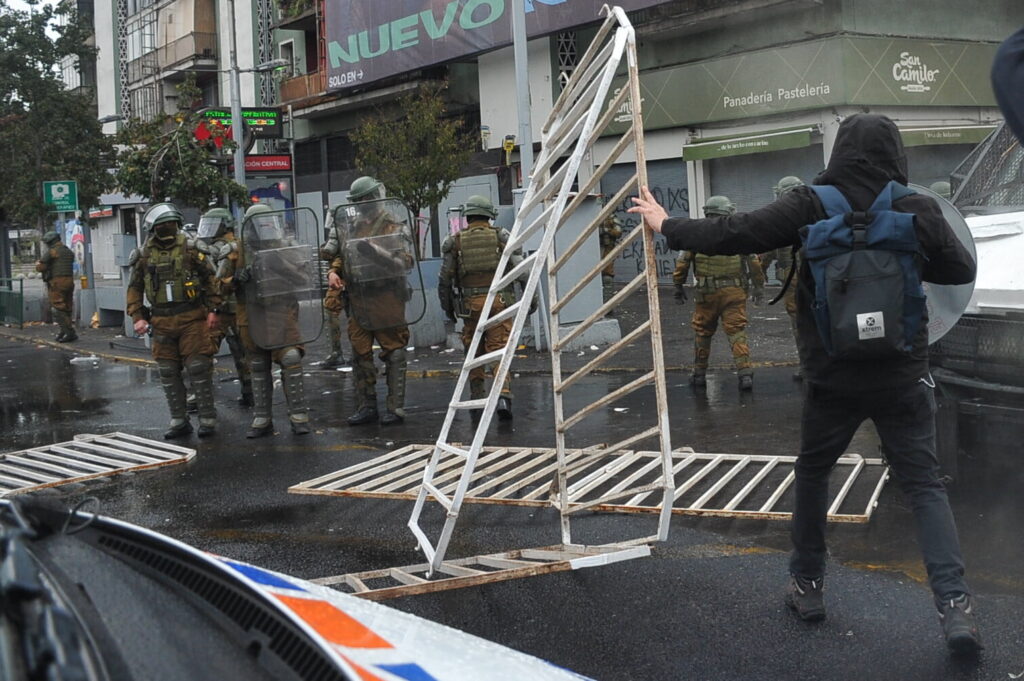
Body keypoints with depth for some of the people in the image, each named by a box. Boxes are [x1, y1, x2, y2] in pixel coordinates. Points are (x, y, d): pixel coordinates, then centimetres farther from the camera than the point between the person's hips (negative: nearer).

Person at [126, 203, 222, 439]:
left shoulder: (190, 248, -2)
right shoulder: (144, 256, 5)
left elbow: (209, 278, 1)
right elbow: (135, 288, 12)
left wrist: (214, 310, -4)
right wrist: (137, 317, 3)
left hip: (192, 319, -3)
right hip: (162, 322, 3)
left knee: (198, 369, -4)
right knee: (169, 374, 8)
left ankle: (207, 419, 5)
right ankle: (179, 422, 18)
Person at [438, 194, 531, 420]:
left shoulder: (455, 242, 5)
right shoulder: (501, 237, 4)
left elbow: (445, 278, 6)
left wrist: (447, 307, 17)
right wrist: (531, 296, 2)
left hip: (469, 304, 1)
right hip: (498, 300, -1)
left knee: (474, 353, 15)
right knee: (499, 351, 1)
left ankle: (477, 399, 20)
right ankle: (503, 395, -17)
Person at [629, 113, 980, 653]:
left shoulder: (812, 204, -8)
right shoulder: (918, 210, -5)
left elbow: (735, 234, -8)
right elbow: (962, 271, 8)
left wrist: (667, 227, 5)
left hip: (832, 376, 0)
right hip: (903, 376, 0)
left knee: (813, 473, 20)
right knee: (924, 486, 7)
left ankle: (808, 584, 26)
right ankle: (954, 604, -5)